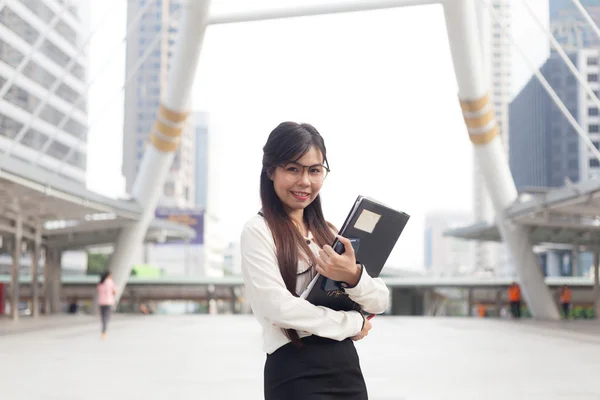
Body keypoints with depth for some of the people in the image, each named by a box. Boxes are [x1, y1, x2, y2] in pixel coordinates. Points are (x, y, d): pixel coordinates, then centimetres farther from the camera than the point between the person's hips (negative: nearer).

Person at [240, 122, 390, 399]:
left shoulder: (330, 232, 13)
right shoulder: (258, 230, -5)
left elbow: (380, 302, 6)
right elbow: (278, 306, -18)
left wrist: (353, 276, -16)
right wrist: (353, 323, -6)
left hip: (347, 366, 6)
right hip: (296, 372, -6)